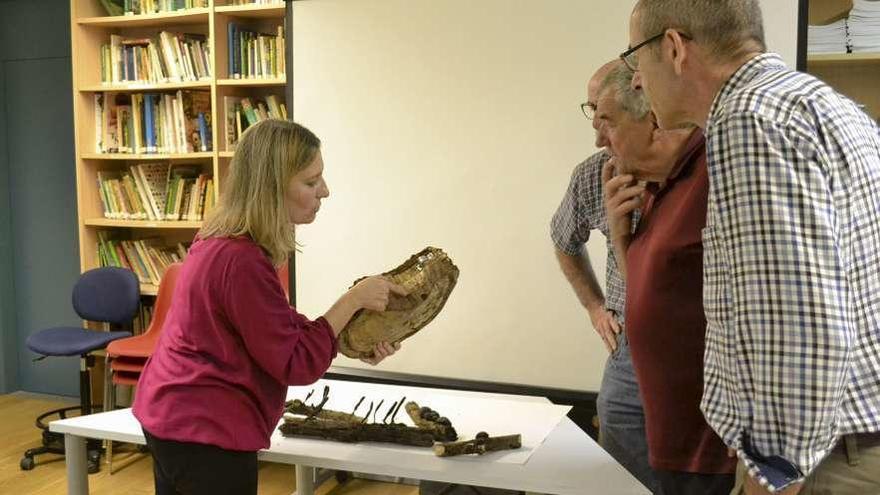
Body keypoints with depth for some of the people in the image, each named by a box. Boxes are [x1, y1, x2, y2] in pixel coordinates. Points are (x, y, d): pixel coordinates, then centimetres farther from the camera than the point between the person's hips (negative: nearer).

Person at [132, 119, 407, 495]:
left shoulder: (223, 242, 3)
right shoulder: (241, 260, -28)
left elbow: (279, 328, 9)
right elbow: (297, 363, -22)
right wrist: (353, 299, -17)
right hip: (204, 432, -10)